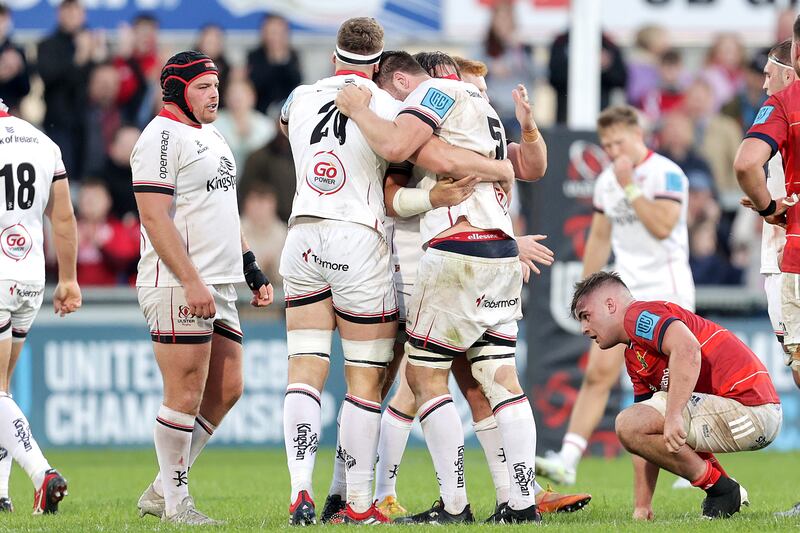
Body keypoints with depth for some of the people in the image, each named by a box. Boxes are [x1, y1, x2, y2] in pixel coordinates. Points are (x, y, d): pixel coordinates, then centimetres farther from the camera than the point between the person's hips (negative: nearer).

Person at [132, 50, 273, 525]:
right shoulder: (163, 138, -10)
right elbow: (155, 219, -18)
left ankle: (162, 490, 16)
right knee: (186, 394, -7)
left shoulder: (213, 137, 20)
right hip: (178, 286, -10)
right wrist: (192, 282, -23)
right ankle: (175, 502, 1)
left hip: (219, 289, 10)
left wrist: (252, 271, 22)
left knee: (226, 390, 9)